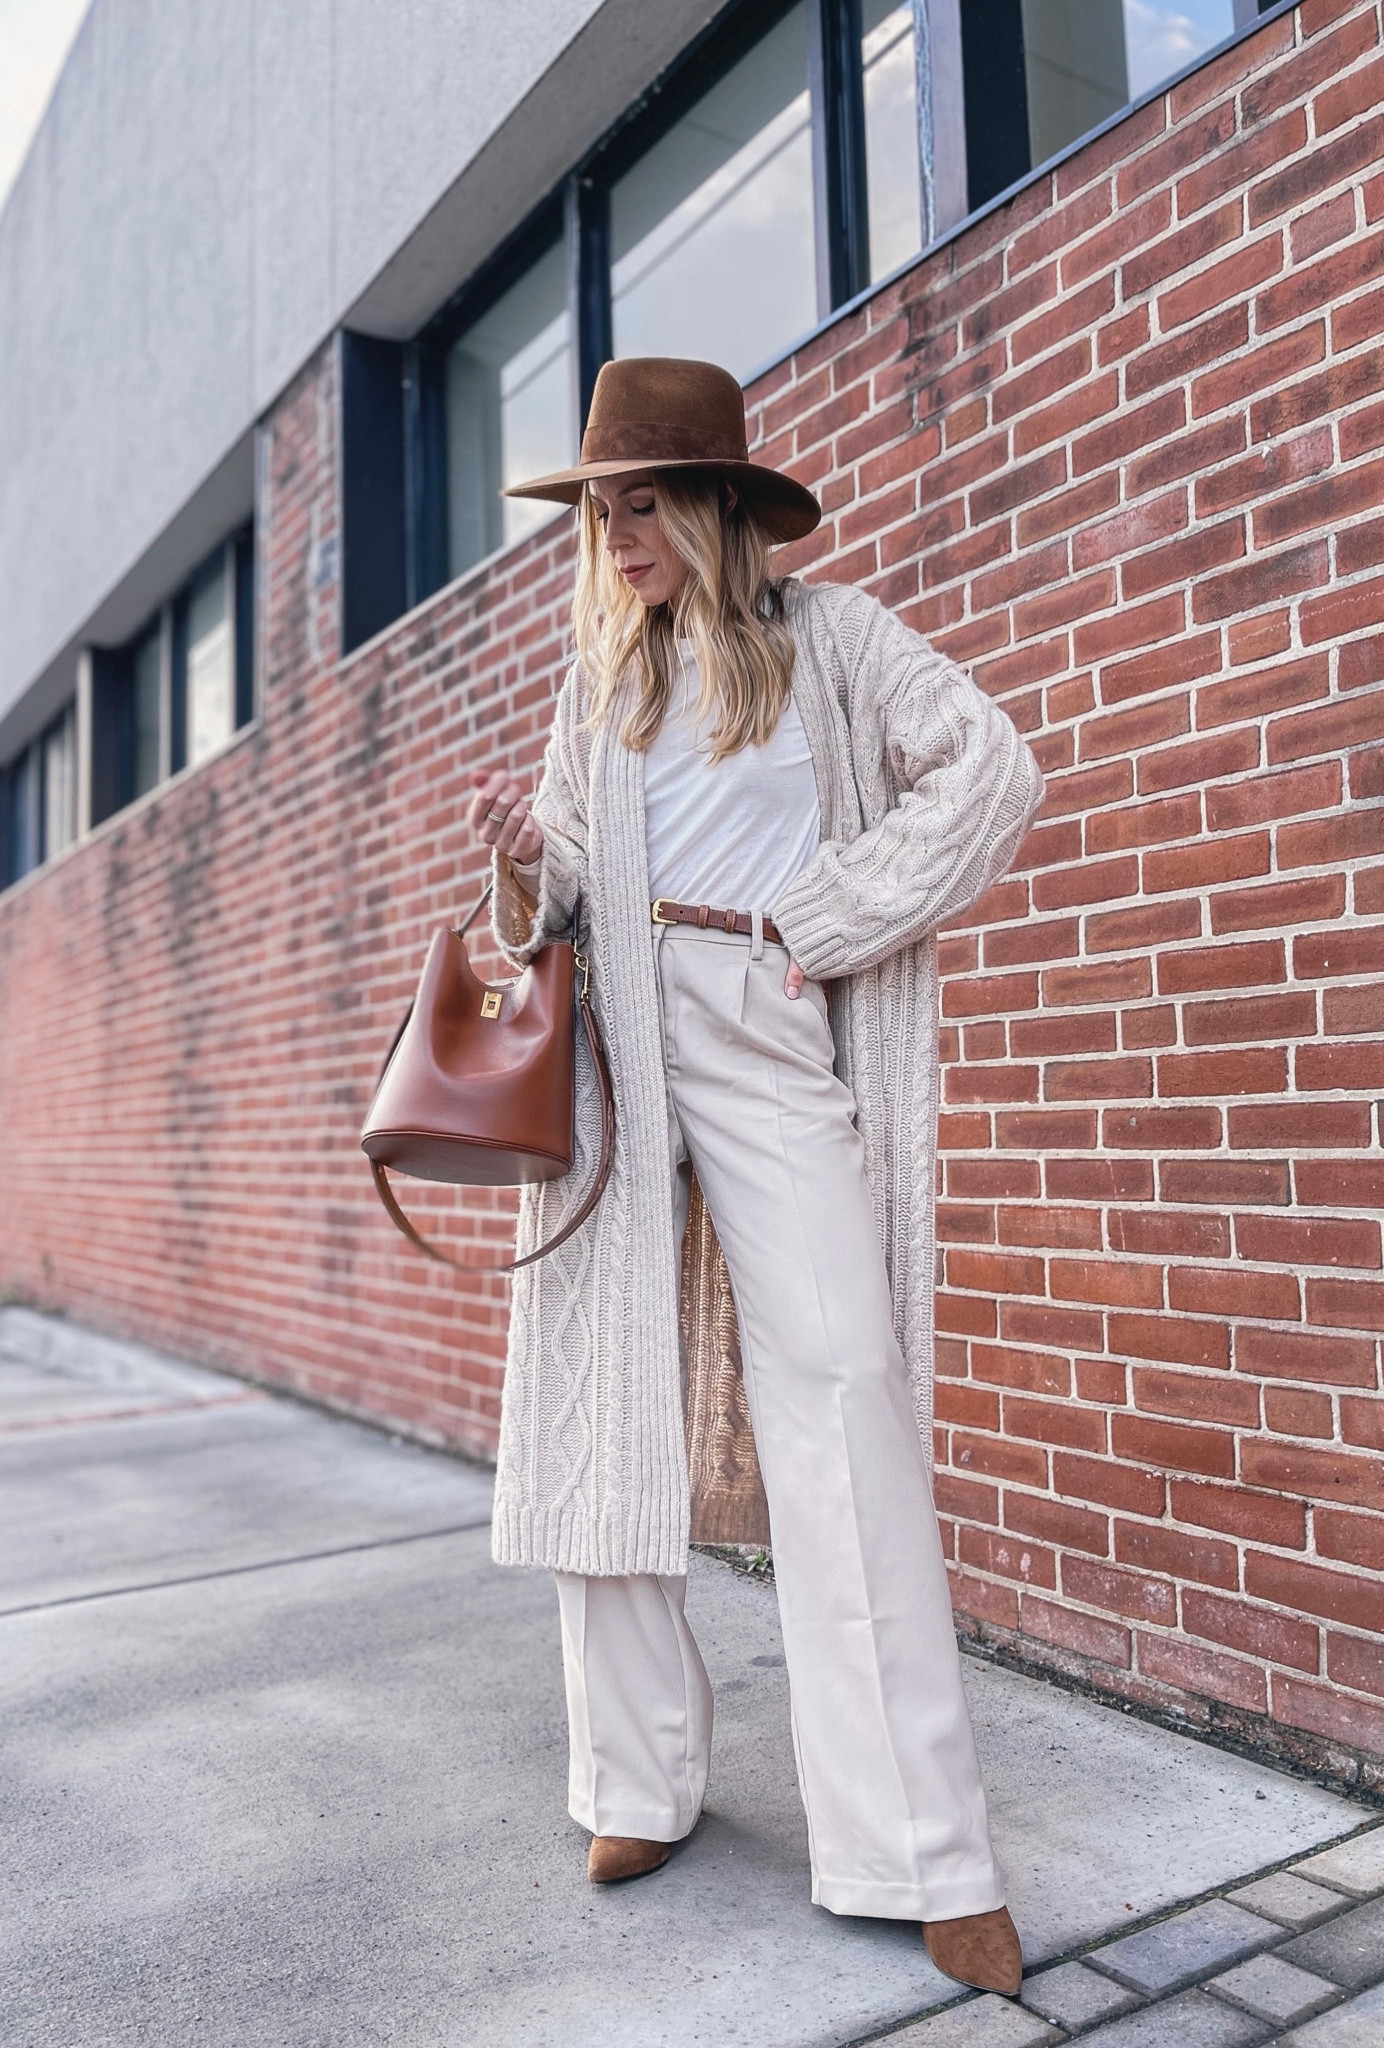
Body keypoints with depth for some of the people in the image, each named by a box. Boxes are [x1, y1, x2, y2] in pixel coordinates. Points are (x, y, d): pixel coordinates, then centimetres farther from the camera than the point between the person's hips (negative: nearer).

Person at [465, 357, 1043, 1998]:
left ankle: (922, 1852, -1)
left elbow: (989, 773, -4)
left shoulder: (827, 636, 7)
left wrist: (820, 918, -7)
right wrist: (522, 866, -6)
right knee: (604, 1394, 2)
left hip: (765, 1029, -4)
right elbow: (560, 889, 18)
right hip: (609, 1031, 4)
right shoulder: (601, 676, 18)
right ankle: (639, 1777, 18)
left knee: (842, 1403, -10)